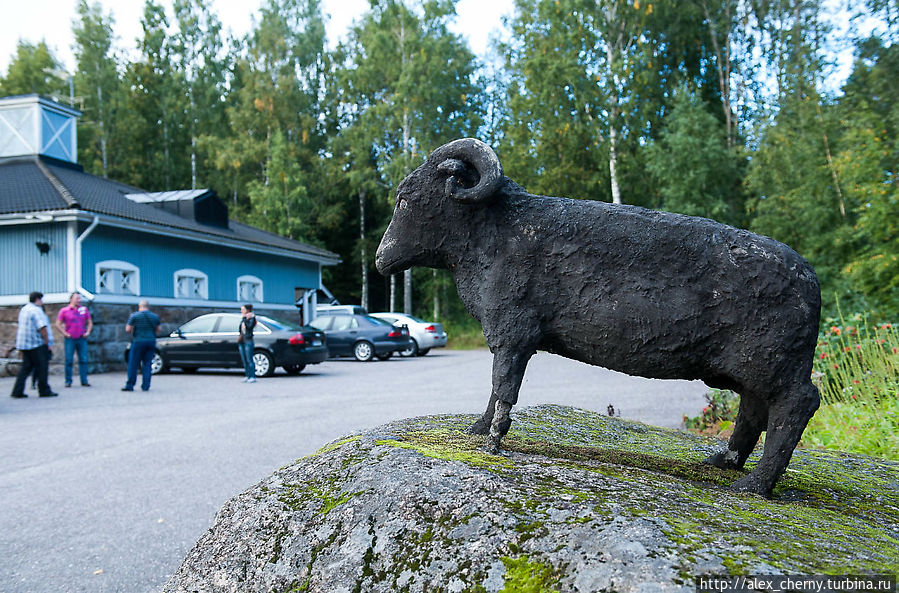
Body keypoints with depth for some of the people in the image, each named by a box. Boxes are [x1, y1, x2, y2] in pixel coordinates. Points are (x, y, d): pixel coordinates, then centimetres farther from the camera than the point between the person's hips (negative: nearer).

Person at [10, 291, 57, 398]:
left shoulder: (23, 309, 16)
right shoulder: (36, 310, -13)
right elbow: (42, 328, -19)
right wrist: (47, 342, -11)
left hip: (24, 344, 9)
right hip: (36, 344, -9)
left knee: (26, 367, 10)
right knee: (42, 367, 0)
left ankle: (17, 391, 6)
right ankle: (44, 391, 6)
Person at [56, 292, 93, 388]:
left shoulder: (84, 309, 10)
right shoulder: (64, 310, 3)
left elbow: (90, 322, 17)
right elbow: (58, 324, 4)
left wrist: (88, 332, 4)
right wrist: (65, 333, -6)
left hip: (82, 339, 2)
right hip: (70, 339, -2)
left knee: (83, 360, 0)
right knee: (69, 361, 0)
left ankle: (84, 380, 5)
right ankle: (68, 381, 7)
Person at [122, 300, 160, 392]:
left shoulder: (134, 316, -4)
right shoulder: (155, 316, 7)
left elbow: (128, 329, -5)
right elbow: (158, 330, 13)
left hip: (138, 341, -3)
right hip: (151, 342, 4)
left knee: (133, 364, 3)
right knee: (147, 364, 7)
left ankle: (130, 385, 4)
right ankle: (146, 386, 4)